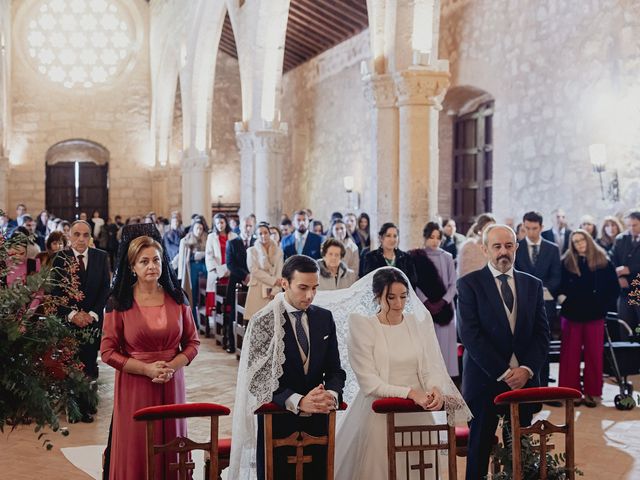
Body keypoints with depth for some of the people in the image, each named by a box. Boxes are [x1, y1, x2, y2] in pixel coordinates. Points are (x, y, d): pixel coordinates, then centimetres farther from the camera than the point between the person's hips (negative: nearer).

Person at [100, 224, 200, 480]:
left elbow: (192, 342, 7)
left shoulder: (176, 297, 4)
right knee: (136, 454, 3)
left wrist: (171, 366, -11)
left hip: (171, 384, 3)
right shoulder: (118, 302, -5)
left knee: (171, 450, 9)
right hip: (134, 385, -2)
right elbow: (108, 352, -5)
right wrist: (147, 369, -14)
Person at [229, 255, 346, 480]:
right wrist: (298, 402, -27)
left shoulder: (324, 318, 5)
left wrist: (332, 394, -16)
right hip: (277, 421, -4)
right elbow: (259, 379, -14)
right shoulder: (263, 322, -8)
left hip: (318, 421, 4)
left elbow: (334, 369, 6)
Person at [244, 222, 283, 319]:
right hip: (257, 290, -2)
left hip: (274, 291, 2)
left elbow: (279, 272, 3)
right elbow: (254, 270, -4)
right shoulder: (252, 251, 5)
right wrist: (273, 280, -9)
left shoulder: (278, 251, 10)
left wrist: (274, 291, -9)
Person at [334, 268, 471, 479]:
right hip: (379, 416, -3)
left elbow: (432, 368, 2)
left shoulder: (420, 322, 6)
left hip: (417, 416, 3)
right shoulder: (362, 327, -6)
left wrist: (435, 389, -20)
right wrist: (410, 393, -21)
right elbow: (369, 383, -10)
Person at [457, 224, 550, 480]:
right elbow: (470, 334, -10)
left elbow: (542, 333, 7)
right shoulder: (469, 284, -2)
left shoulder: (533, 284, 11)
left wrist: (527, 369, -8)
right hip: (485, 380, -3)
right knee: (479, 449, 4)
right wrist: (503, 372, -13)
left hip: (524, 380, 3)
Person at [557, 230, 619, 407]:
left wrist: (604, 305, -3)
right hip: (572, 313, 0)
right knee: (571, 354, 3)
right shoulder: (566, 262, 2)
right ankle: (572, 391, 11)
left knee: (594, 354, 3)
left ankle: (592, 392, 12)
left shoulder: (603, 262, 1)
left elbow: (614, 288, 4)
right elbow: (560, 285, 7)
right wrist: (563, 296, -10)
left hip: (594, 314, 0)